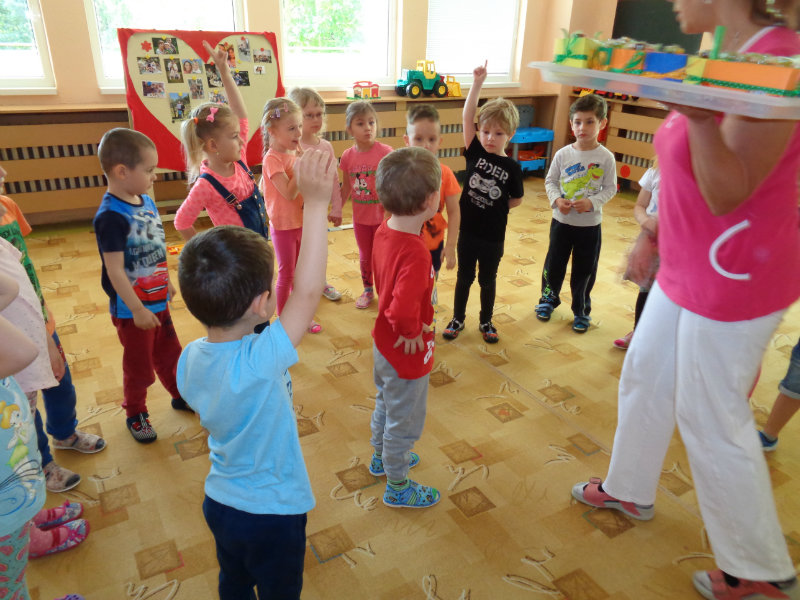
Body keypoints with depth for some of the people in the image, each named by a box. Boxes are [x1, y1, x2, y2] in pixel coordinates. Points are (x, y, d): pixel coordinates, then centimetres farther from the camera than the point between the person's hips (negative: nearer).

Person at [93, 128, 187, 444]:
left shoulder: (147, 202, -1)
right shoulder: (111, 216, -25)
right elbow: (115, 270, -24)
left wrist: (168, 283, 18)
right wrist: (137, 309, -21)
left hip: (157, 301, 7)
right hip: (132, 310, -7)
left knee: (169, 353, 23)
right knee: (139, 366, 12)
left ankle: (180, 394, 43)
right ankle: (135, 413, 34)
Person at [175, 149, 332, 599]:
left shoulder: (191, 358, -14)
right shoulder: (260, 362, -37)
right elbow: (309, 291, -41)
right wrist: (315, 202, -41)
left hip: (220, 502, 6)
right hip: (270, 514, -5)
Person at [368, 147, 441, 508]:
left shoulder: (383, 232, -8)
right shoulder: (415, 253, -35)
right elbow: (403, 309, -46)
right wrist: (412, 332, -26)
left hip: (383, 344, 9)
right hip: (407, 355, -8)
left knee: (385, 405, 30)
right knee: (404, 422, 14)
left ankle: (381, 457, 54)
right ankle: (397, 487, 36)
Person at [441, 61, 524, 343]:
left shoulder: (512, 167, -10)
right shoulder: (475, 152, -7)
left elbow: (517, 199, 3)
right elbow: (467, 116, -18)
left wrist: (496, 207, -2)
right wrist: (477, 83, -24)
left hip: (493, 235, -1)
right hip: (468, 229, 1)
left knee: (488, 279, 16)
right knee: (464, 276, 16)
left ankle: (486, 322, 35)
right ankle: (458, 318, 33)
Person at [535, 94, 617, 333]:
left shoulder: (606, 157, -9)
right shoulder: (563, 154, -5)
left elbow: (610, 188, -5)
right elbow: (550, 181, 3)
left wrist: (592, 202, -21)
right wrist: (556, 199, -15)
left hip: (590, 225, -1)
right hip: (561, 221, 1)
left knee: (585, 270, 10)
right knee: (554, 264, 14)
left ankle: (581, 310, 29)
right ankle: (549, 298, 39)